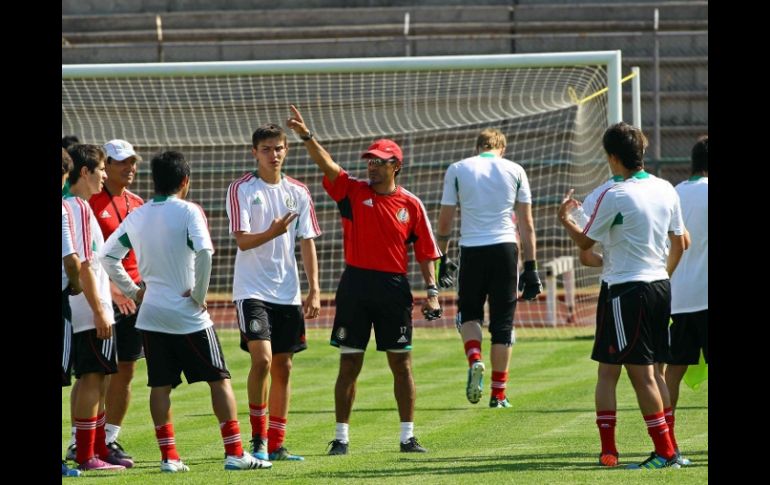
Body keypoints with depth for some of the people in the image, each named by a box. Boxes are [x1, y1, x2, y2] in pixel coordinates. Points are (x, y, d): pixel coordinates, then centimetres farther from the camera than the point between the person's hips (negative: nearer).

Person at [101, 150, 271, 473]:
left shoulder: (136, 216, 6)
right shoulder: (188, 211, -10)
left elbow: (108, 255, 8)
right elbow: (203, 251, -24)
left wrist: (132, 290, 14)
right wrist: (199, 294, -13)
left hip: (151, 313, 5)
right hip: (188, 314, -5)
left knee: (160, 385, 8)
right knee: (219, 379, 2)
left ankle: (168, 456, 4)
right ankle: (234, 453, -2)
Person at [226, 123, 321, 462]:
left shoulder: (298, 192, 8)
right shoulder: (241, 190, -5)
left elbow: (307, 242, 10)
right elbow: (242, 241, -12)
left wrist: (314, 290, 3)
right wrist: (271, 233, -32)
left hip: (287, 292, 5)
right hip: (252, 290, -5)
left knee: (283, 366, 7)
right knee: (262, 358, -17)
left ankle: (276, 444, 14)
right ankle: (258, 439, -6)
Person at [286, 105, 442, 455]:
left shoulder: (411, 205, 4)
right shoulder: (353, 192, 3)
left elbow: (425, 252, 5)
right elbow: (326, 164, -12)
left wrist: (432, 291, -4)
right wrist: (306, 136, -27)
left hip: (394, 288, 0)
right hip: (355, 285, 0)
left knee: (401, 363, 3)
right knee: (349, 364, 3)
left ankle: (408, 436, 11)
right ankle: (341, 437, 8)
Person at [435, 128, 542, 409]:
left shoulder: (457, 170, 6)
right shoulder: (514, 171, 7)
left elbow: (444, 221, 5)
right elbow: (527, 225, 6)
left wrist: (442, 258, 14)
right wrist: (530, 267, 9)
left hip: (472, 249, 0)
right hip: (505, 248, 0)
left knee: (469, 313, 17)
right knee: (503, 322, 6)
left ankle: (474, 359, -12)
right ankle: (498, 394, 6)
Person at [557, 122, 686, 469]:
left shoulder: (614, 197, -13)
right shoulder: (666, 190, 7)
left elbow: (584, 242, -1)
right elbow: (680, 242, 15)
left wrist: (565, 218, 18)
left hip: (629, 289, -7)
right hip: (660, 286, 7)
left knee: (641, 374, -5)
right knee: (654, 372, 13)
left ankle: (664, 453, -7)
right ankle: (669, 449, 12)